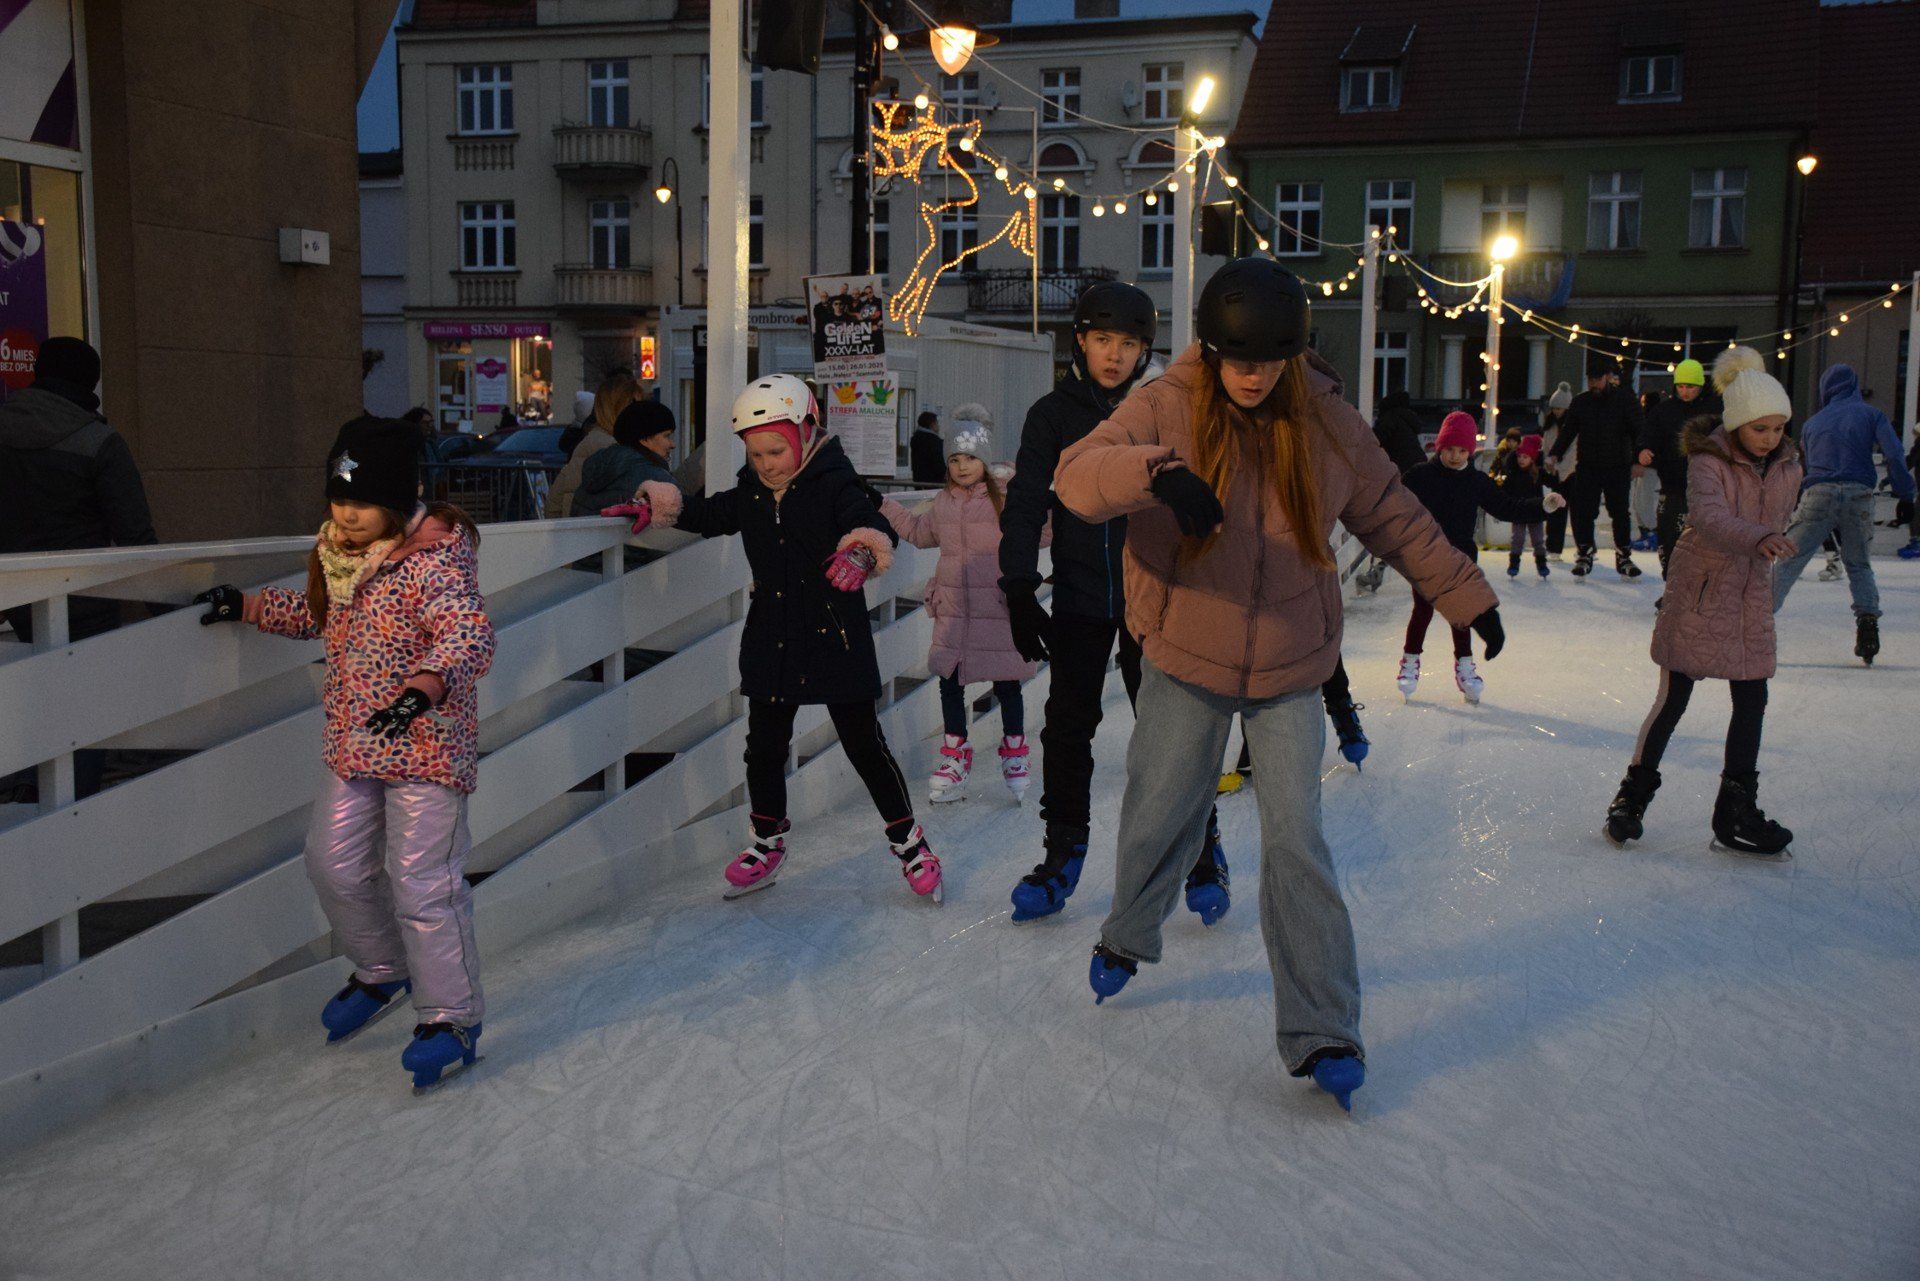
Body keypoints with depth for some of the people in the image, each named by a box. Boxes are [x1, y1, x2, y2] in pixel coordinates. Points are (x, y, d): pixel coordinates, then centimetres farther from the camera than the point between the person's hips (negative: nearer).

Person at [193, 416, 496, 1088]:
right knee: (335, 865, 14)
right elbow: (317, 615, 27)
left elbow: (470, 635, -32)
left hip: (427, 747, -8)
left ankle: (452, 1018, 7)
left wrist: (424, 686, -48)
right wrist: (248, 606, 18)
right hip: (353, 749, 8)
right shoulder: (336, 553, 7)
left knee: (422, 882, -7)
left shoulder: (434, 560, -18)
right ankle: (382, 972, 39)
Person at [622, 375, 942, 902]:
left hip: (836, 640, -5)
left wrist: (869, 546, -50)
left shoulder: (835, 484, -12)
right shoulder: (750, 493, 5)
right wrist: (672, 506, 1)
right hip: (771, 640, 5)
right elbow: (713, 515, 20)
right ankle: (768, 843, 31)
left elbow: (869, 523, -27)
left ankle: (908, 841, 19)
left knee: (864, 743, 2)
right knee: (764, 745, 11)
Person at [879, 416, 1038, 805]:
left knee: (1006, 684, 5)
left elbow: (1040, 531, -12)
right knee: (950, 682, 9)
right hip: (953, 610, 5)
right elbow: (918, 531, 27)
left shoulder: (1005, 499, -7)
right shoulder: (943, 504, 10)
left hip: (998, 608, -5)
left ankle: (1014, 754, 24)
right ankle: (955, 755, 24)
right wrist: (881, 507, 24)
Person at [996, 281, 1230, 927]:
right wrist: (1019, 590, -13)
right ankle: (1063, 853, 20)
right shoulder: (1053, 414, 0)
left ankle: (1202, 855, 14)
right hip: (1079, 597, 1)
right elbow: (1025, 505, -4)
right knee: (1067, 729, 5)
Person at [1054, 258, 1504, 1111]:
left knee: (1297, 840, -3)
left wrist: (1466, 595, 13)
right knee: (1157, 818, 12)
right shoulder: (1166, 408, -11)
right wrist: (1154, 472, -47)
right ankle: (1126, 940, 43)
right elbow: (1076, 475, -27)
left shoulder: (1325, 420, -4)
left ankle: (1321, 1033, 6)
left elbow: (1393, 516, 9)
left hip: (1289, 667, 1)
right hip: (1185, 658, 0)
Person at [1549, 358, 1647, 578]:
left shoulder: (1626, 399, -2)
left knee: (1620, 513, 3)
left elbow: (1637, 432, -3)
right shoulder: (1580, 402, 7)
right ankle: (1584, 555, 9)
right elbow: (1568, 432, 12)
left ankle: (1624, 557, 16)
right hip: (1587, 467, 2)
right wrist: (1555, 454, -2)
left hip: (1618, 468, -2)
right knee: (1583, 512, -4)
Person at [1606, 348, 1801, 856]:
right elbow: (1709, 517, -35)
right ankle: (1633, 795, 14)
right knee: (1673, 699, -1)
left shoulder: (1788, 468, 2)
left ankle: (1737, 810, 16)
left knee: (1752, 702, 5)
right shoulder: (1708, 462, -17)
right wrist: (1759, 539, -51)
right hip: (1697, 591, -6)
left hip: (1750, 596, 6)